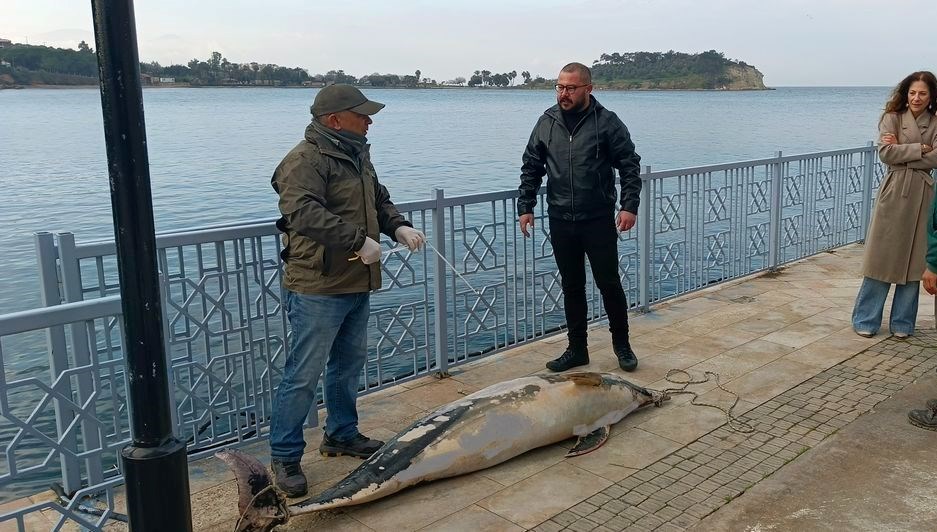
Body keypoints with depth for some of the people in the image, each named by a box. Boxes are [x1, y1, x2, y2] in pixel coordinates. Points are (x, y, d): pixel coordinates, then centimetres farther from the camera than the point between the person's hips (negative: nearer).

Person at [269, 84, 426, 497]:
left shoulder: (356, 155, 13)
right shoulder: (306, 160, -17)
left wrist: (398, 226, 3)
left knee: (349, 364, 21)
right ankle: (284, 457, 12)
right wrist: (358, 239, -31)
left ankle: (342, 435, 38)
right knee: (303, 375, -2)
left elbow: (379, 199, 23)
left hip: (356, 284, 10)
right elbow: (302, 212, -32)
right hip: (317, 289, -9)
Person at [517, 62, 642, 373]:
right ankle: (577, 349, 23)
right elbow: (531, 168, 10)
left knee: (609, 284, 5)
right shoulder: (546, 122, 5)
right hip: (560, 221, 3)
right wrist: (525, 207, 3)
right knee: (572, 288, 11)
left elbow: (630, 166, -3)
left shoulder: (607, 122, -5)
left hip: (599, 220, -3)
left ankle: (621, 344, 25)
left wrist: (629, 206, -13)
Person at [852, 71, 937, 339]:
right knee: (882, 257, 0)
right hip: (894, 193, -2)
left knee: (914, 261, 6)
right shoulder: (893, 118, 2)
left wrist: (902, 151, -10)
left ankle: (902, 323, 18)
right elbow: (887, 154, -11)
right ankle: (866, 320, 9)